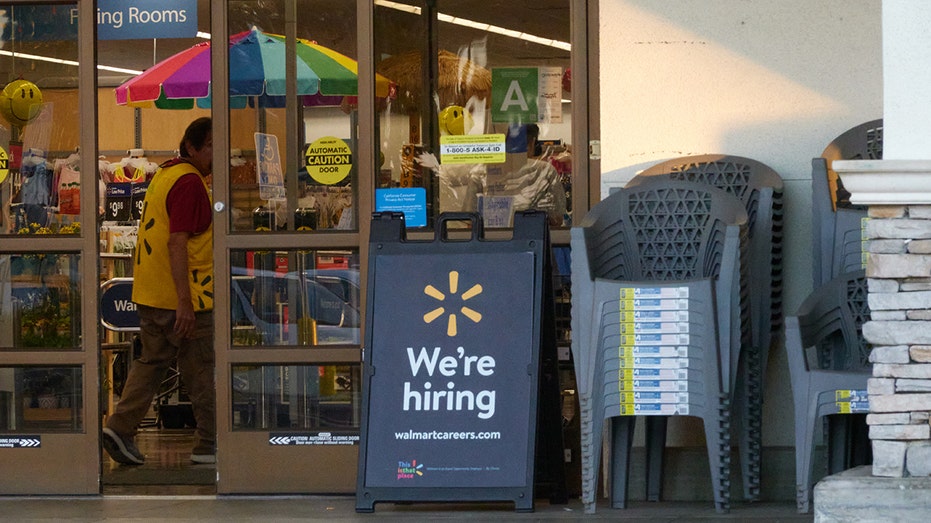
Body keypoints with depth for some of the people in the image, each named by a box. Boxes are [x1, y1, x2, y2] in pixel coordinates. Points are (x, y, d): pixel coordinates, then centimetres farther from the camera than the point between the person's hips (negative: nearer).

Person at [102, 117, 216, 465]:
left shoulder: (165, 175, 14)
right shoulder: (189, 182, -17)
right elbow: (177, 243, -24)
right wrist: (184, 302, -26)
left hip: (149, 293, 9)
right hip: (179, 294, -9)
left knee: (151, 361, 14)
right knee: (200, 371, 2)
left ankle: (120, 427, 3)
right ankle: (208, 445, 9)